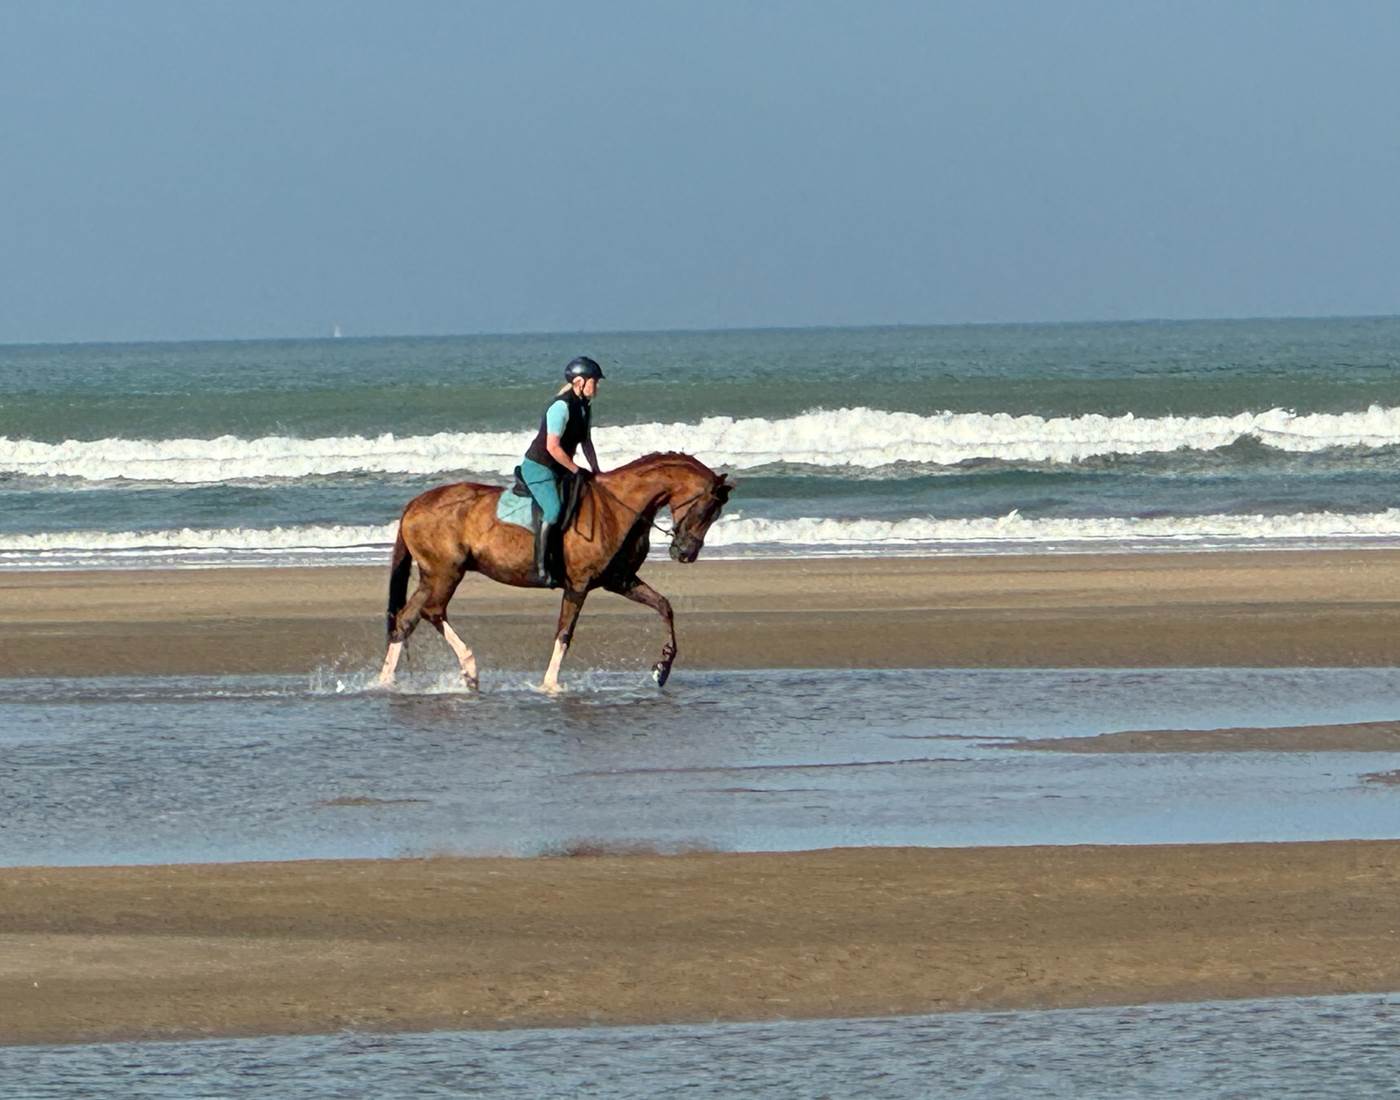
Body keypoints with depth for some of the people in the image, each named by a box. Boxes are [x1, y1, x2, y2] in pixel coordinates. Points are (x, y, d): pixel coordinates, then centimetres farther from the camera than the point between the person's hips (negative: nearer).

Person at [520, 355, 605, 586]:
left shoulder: (584, 406, 6)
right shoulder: (561, 406, -23)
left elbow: (585, 441, 17)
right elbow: (552, 447, -26)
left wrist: (596, 472, 9)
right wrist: (577, 470, -19)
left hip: (559, 469, 10)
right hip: (538, 467, -10)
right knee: (554, 510, -28)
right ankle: (540, 569, -30)